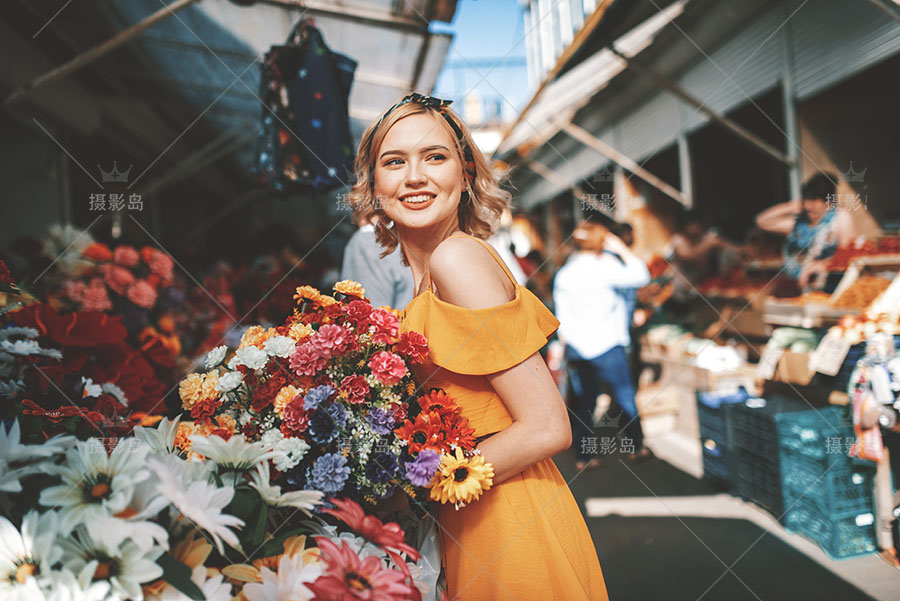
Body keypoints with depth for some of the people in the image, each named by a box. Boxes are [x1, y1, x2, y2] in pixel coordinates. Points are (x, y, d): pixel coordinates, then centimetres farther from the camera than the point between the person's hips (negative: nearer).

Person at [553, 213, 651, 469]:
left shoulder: (564, 273, 8)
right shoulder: (602, 265, -12)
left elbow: (562, 316, 10)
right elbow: (640, 275, -11)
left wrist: (568, 344, 16)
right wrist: (621, 249, -3)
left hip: (577, 348, 6)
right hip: (605, 344, -6)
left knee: (585, 401, 11)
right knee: (625, 396, 10)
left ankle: (584, 456, 15)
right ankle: (636, 446, 23)